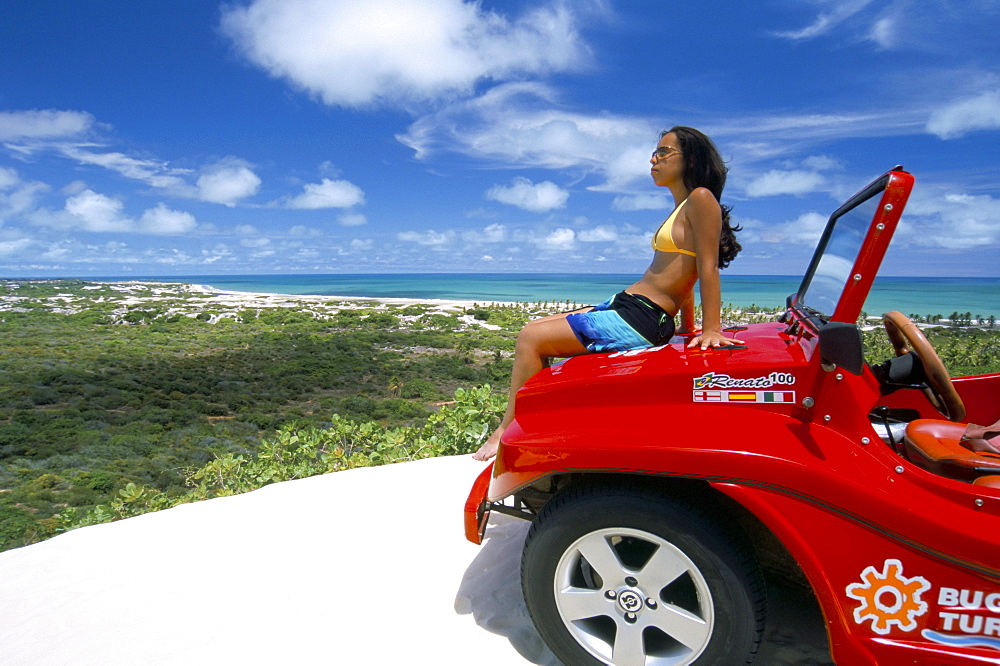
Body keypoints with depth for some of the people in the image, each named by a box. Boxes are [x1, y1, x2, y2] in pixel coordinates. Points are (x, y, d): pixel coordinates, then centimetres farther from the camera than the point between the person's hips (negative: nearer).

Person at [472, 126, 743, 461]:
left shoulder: (701, 199, -9)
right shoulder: (682, 208, 19)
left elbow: (708, 267, -14)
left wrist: (711, 330, -16)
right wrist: (688, 328, 20)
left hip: (640, 320, -10)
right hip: (621, 305, 10)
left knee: (532, 339, -14)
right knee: (532, 330, 12)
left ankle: (508, 432, -4)